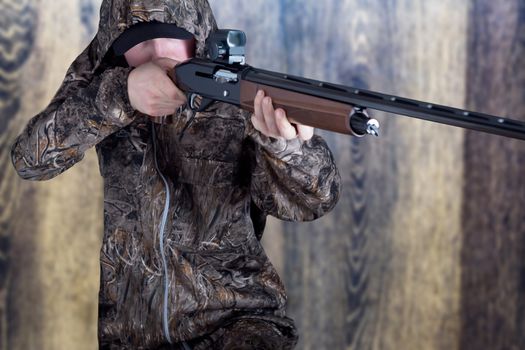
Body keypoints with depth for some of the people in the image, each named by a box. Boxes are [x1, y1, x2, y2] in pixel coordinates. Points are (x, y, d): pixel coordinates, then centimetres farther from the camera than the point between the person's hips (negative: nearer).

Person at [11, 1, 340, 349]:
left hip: (236, 319, -4)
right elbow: (30, 158, -12)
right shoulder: (97, 76, -1)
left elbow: (313, 200, -20)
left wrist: (288, 140, -42)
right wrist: (119, 95, -27)